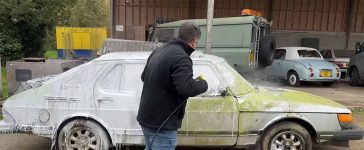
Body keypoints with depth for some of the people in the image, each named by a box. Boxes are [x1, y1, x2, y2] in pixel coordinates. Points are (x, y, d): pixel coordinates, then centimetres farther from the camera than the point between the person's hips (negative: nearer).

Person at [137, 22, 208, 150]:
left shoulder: (158, 51, 8)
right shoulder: (181, 58, -20)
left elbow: (144, 77, 18)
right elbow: (186, 88, -30)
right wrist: (203, 83, -11)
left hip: (146, 117, 9)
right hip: (162, 124, -9)